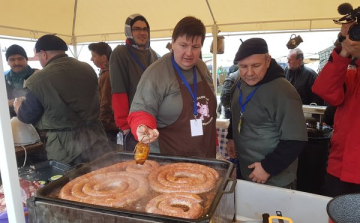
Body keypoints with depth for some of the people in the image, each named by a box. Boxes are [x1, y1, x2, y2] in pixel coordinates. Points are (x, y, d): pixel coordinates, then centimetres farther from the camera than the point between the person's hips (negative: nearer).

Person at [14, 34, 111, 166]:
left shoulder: (38, 80, -13)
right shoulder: (88, 69, 1)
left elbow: (26, 116, 1)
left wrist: (17, 106, 23)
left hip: (64, 146, -3)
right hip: (95, 140, 4)